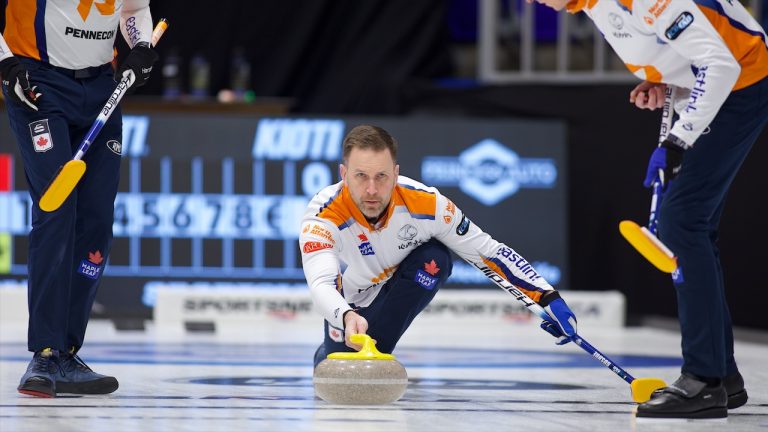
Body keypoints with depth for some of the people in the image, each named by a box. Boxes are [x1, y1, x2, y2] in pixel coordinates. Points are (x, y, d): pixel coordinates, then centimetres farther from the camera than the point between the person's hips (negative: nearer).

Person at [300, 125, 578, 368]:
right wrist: (348, 318, -74)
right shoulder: (323, 217, -37)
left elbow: (488, 251, -21)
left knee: (433, 259, -30)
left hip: (405, 287, 1)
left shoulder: (426, 204, -32)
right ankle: (330, 351, 26)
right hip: (348, 303, -1)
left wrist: (549, 298, -25)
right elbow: (320, 284, -52)